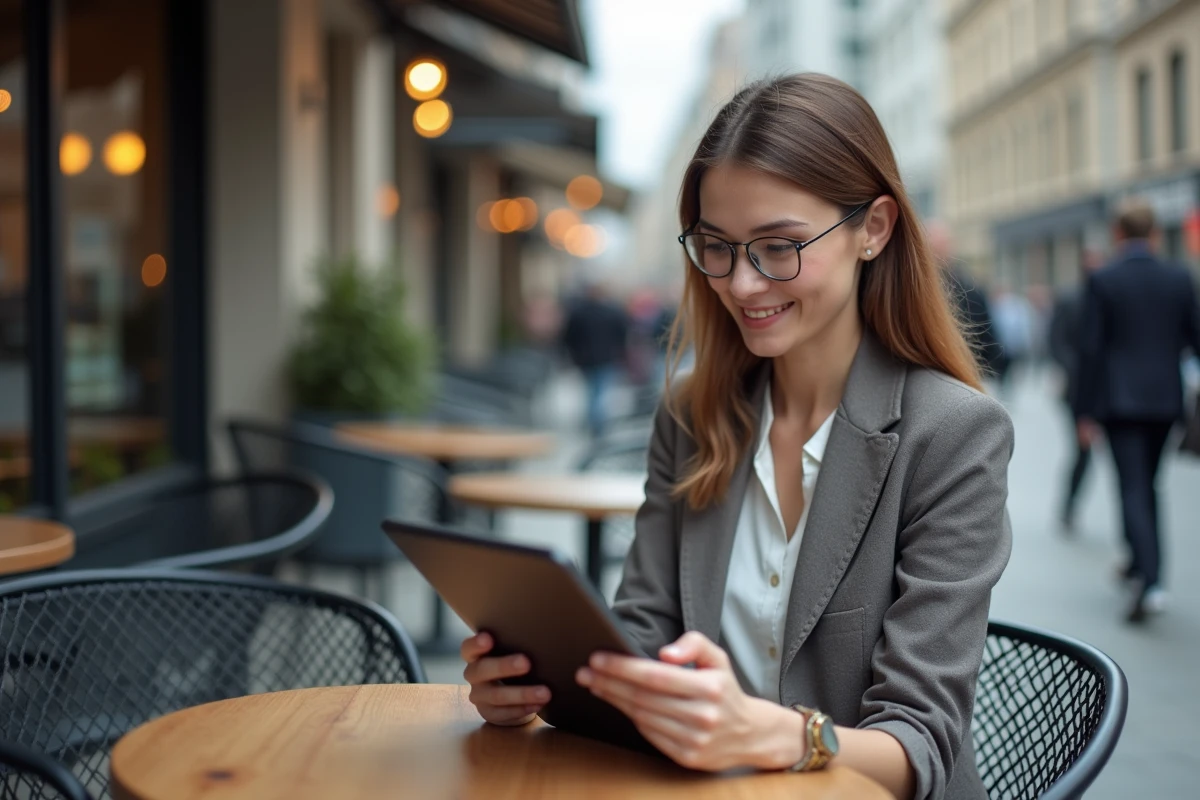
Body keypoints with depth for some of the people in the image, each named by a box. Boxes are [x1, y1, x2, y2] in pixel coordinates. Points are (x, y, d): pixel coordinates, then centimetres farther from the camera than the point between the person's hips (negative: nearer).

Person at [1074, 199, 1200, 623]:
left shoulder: (1102, 282, -8)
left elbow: (1091, 349, -8)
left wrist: (1086, 411, -3)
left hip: (1121, 401, -4)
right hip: (1165, 400, 4)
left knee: (1133, 489, -6)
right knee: (1146, 484, 19)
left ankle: (1150, 581, -19)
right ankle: (1141, 564, 30)